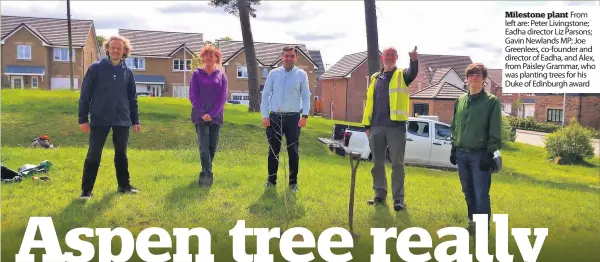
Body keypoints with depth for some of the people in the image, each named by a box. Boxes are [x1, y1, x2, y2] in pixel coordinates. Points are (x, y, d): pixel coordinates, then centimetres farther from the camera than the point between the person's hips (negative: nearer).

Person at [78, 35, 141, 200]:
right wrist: (83, 118, -6)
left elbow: (132, 98, 13)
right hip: (99, 120, -3)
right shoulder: (96, 68, -2)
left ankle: (124, 185, 25)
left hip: (122, 121, 3)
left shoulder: (127, 72, 8)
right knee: (93, 155, 0)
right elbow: (85, 94, -2)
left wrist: (135, 120, 10)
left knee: (121, 154, 13)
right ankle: (86, 190, 7)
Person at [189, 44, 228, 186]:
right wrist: (202, 113, -12)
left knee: (212, 147, 6)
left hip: (216, 116, 2)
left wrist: (212, 114, -12)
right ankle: (208, 174, -13)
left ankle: (204, 173, 21)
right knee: (204, 146, -12)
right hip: (200, 116, -2)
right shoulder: (197, 74, 5)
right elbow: (193, 96, 0)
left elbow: (222, 97, 0)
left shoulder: (221, 75, 7)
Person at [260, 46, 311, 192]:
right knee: (273, 150, 8)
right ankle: (271, 180, 21)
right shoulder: (274, 73, 4)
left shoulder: (301, 75, 2)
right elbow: (266, 95, 4)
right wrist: (265, 116, -2)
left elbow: (306, 96, 2)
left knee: (293, 151, 6)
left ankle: (293, 182, 16)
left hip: (293, 117, -1)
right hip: (275, 117, 1)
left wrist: (305, 115, -9)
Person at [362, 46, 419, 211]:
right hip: (377, 127, 4)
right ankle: (380, 194, 23)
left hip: (396, 126, -4)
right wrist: (367, 124, 9)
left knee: (397, 163, -1)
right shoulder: (375, 78, 15)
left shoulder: (402, 76, 4)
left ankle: (398, 198, 4)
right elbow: (370, 102, 15)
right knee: (377, 163, 10)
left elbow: (413, 73, -21)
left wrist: (414, 61, -43)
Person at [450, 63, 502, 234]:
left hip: (480, 154, -5)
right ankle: (473, 221, 26)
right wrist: (454, 148, 13)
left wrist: (489, 154, -12)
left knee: (481, 193, -5)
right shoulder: (460, 100, 11)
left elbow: (495, 132, -7)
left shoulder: (492, 101, -4)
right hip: (462, 153, 5)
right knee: (468, 192, 13)